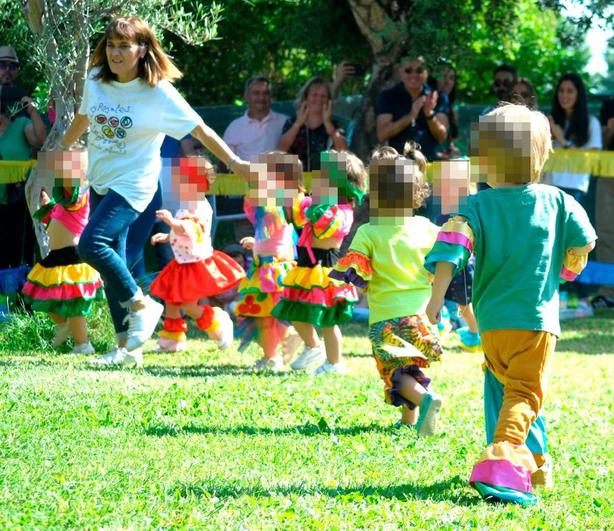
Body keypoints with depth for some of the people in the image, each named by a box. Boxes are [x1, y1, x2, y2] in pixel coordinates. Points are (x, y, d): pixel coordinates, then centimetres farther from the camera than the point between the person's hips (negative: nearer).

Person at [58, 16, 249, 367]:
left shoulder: (158, 93, -15)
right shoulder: (96, 80, 1)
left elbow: (198, 128, -11)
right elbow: (84, 117, 20)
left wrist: (234, 162, -14)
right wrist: (62, 148, 33)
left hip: (133, 183, -7)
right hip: (100, 180, 7)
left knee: (92, 244, -24)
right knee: (112, 262, 6)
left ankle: (141, 305, -5)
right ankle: (127, 347, 12)